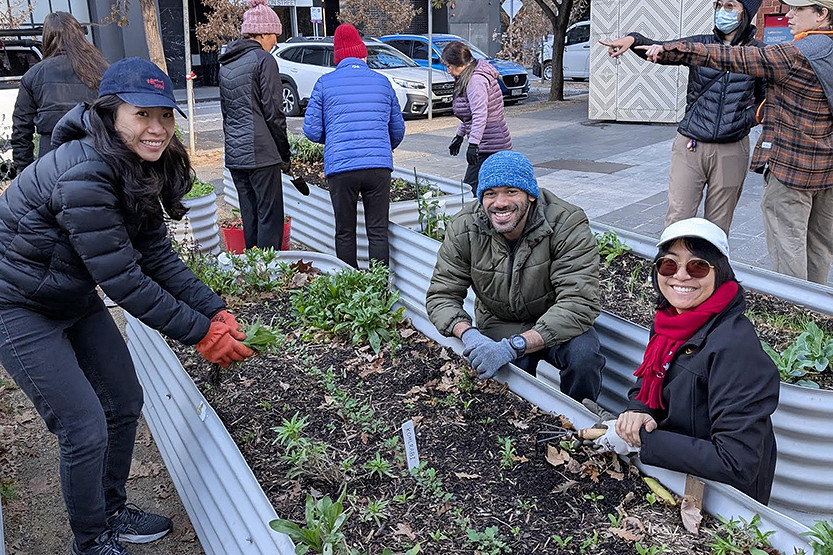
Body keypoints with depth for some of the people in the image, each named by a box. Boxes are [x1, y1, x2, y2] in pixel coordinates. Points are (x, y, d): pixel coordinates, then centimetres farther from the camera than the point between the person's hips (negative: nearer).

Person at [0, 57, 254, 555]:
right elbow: (122, 279, -31)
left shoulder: (139, 168, -5)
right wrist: (200, 333, -26)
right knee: (86, 430, -6)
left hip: (75, 297, 9)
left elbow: (158, 256, -5)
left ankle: (112, 511, 35)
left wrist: (216, 311, -14)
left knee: (125, 402, 12)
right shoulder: (83, 173, -32)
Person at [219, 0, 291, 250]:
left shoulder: (226, 64, 17)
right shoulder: (263, 60, -7)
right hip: (261, 154, -8)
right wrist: (285, 155, -3)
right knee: (270, 216, -3)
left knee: (249, 217, 13)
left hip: (234, 154, 8)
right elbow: (273, 113, -10)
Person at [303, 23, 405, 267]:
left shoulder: (325, 83, 7)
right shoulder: (382, 82, 12)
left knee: (345, 233, 10)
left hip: (340, 168, -1)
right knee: (378, 233, 5)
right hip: (379, 166, 1)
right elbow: (398, 130, 17)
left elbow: (312, 130, 4)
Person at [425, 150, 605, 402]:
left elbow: (579, 303, -30)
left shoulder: (568, 224, -22)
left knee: (583, 355, -31)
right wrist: (468, 334, -32)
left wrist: (513, 346, -41)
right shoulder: (464, 228, -13)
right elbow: (441, 296, -9)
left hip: (554, 325, -1)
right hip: (498, 325, 1)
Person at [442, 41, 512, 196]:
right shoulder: (467, 79, 18)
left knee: (471, 187, -11)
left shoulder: (476, 80, -15)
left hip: (489, 145, -10)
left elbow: (480, 115, -24)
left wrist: (473, 144, -28)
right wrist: (460, 135, 35)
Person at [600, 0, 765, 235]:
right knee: (677, 221, -4)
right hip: (690, 145, 0)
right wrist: (633, 39, -31)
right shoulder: (701, 44, 5)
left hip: (732, 150, 0)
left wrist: (743, 120, -6)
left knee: (718, 227, 8)